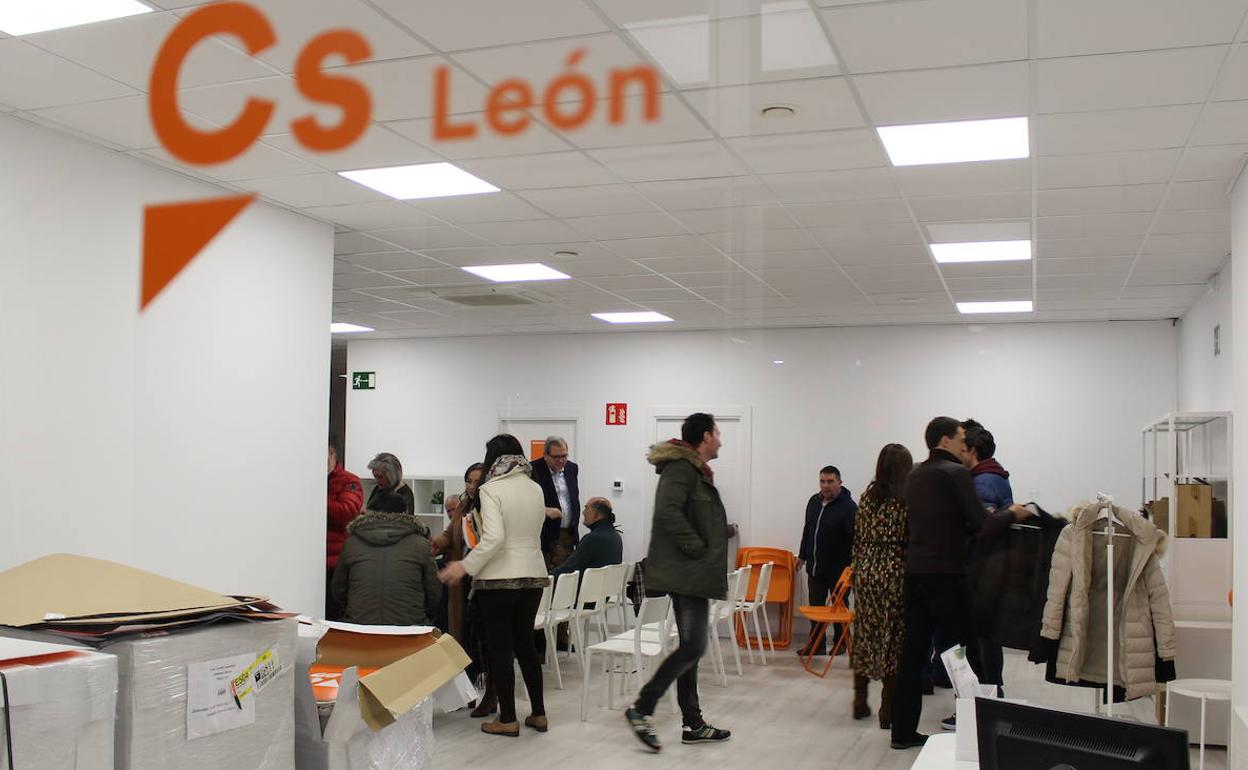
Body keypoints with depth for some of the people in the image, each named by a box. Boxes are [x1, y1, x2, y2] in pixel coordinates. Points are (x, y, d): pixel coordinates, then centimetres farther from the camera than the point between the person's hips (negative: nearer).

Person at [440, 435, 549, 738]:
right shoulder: (535, 489, 6)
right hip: (533, 576, 6)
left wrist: (466, 566, -16)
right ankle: (538, 713, 21)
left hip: (498, 578, -6)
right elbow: (532, 532, 10)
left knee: (500, 648, 5)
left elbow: (494, 537, -22)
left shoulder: (491, 489, -12)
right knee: (525, 643, 17)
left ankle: (507, 719, 11)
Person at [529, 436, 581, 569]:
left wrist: (575, 526, 15)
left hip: (568, 535, 5)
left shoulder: (572, 468, 10)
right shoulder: (533, 470, -10)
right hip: (545, 537, -5)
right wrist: (545, 510, -26)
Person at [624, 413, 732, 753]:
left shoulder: (694, 469, 18)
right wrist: (697, 548, -21)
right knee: (692, 647, -11)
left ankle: (693, 724, 19)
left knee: (690, 648, 12)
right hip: (687, 574, -11)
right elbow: (668, 511, -27)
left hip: (693, 575, 11)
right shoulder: (680, 467, -14)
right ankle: (642, 709, -4)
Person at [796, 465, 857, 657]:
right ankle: (816, 645, 17)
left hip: (838, 569, -6)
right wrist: (802, 555, 21)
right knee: (816, 606, 9)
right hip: (815, 567, 6)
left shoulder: (848, 507, -15)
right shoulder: (814, 501, 7)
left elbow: (856, 538, -19)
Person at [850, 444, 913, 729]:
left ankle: (860, 702, 21)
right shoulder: (907, 500, -10)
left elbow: (858, 538, 10)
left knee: (864, 636, 13)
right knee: (893, 640, 3)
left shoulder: (867, 496, 4)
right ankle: (887, 710, 7)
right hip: (894, 574, -5)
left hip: (865, 572, 5)